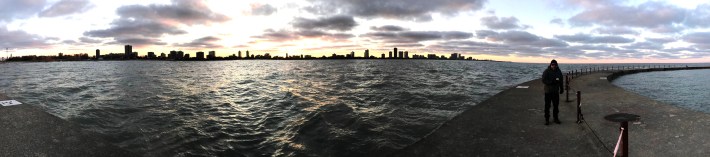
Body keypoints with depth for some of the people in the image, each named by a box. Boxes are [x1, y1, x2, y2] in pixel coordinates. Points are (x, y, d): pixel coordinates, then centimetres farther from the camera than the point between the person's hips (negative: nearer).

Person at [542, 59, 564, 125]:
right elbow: (544, 80, -16)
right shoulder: (546, 71, -8)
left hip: (556, 91, 4)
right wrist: (552, 82, -25)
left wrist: (561, 89, 14)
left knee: (556, 105, 10)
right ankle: (547, 119, 7)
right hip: (548, 91, -4)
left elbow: (561, 81, 16)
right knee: (547, 106, 0)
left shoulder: (559, 71, 7)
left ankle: (556, 118, 23)